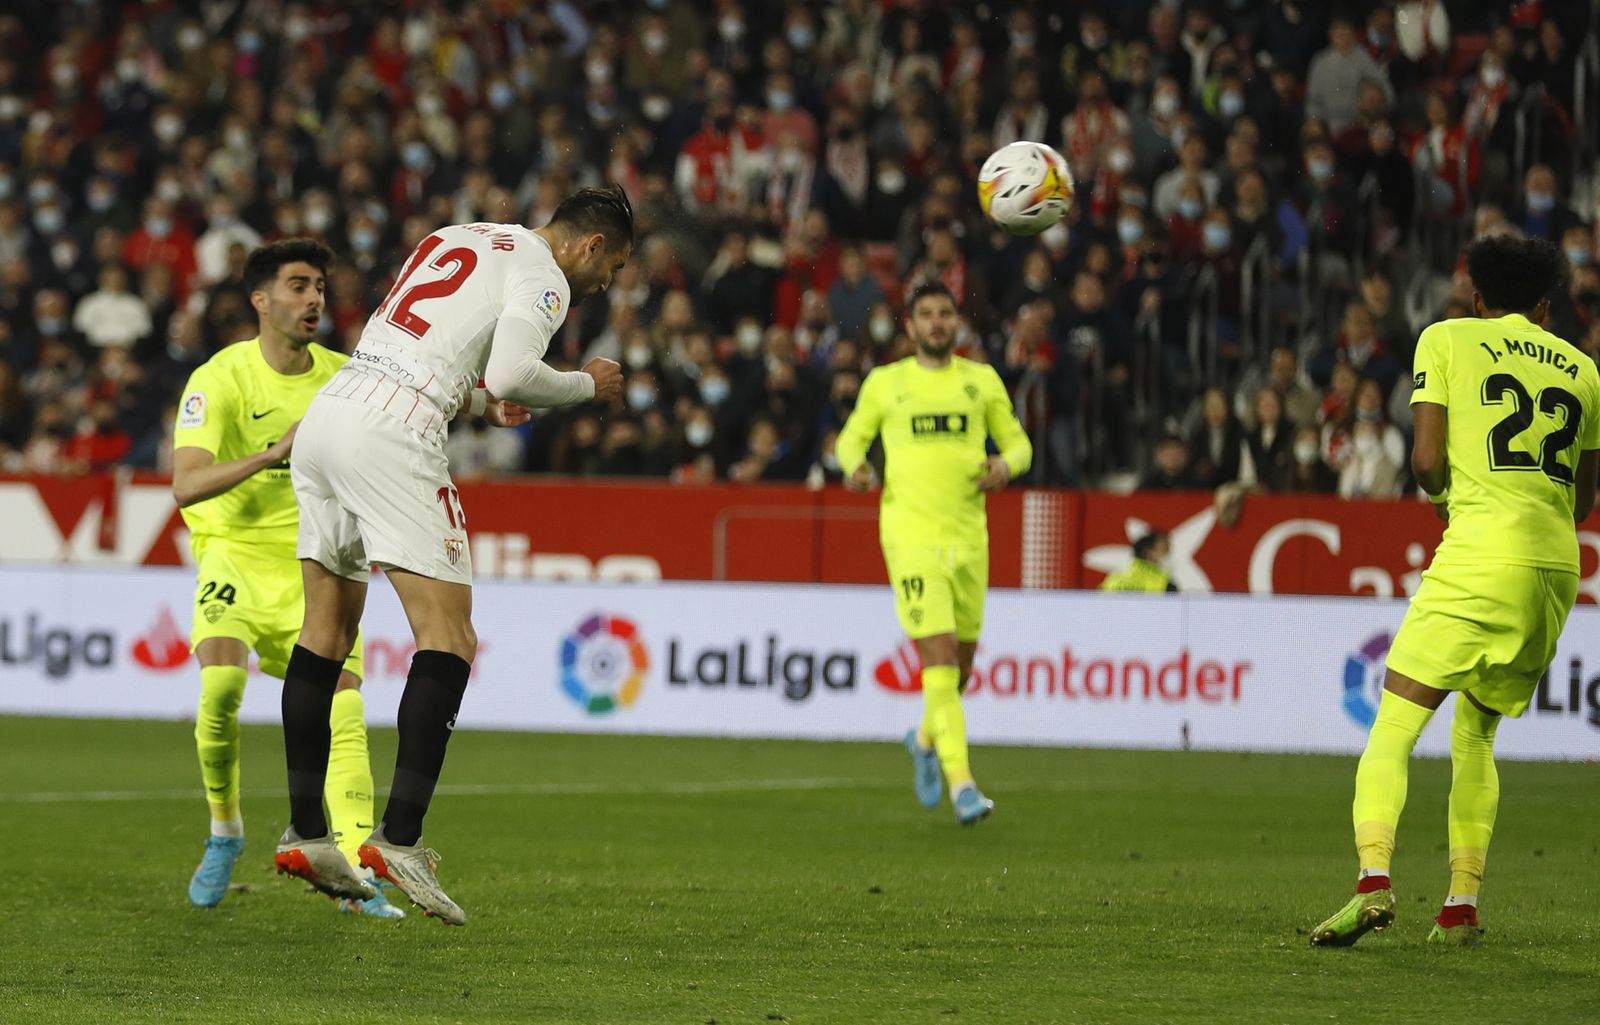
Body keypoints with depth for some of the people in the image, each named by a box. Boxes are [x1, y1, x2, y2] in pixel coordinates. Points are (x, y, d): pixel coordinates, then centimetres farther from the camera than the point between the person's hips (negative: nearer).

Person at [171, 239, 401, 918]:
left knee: (344, 714, -13)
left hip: (314, 566, 3)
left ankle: (356, 875, -12)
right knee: (220, 685, -26)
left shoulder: (344, 378, 3)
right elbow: (185, 485, -23)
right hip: (236, 554, -3)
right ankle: (224, 829, 0)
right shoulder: (219, 380, -11)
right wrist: (273, 454, -34)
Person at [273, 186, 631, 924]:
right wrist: (587, 386, 3)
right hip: (392, 438, -9)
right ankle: (399, 838, -18)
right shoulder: (542, 276, 0)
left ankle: (304, 833, 18)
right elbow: (512, 372, -15)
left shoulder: (459, 238, 26)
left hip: (326, 415, 9)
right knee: (449, 640, -8)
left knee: (327, 630, 15)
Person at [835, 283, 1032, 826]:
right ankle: (961, 784, -18)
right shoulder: (884, 383, 6)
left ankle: (926, 739, 42)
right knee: (939, 661, -15)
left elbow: (1018, 443, 14)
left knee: (961, 664, 11)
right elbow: (851, 437, 17)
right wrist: (854, 466, -6)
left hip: (968, 536, 3)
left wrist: (1005, 465, -10)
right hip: (910, 536, -3)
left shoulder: (981, 379, 10)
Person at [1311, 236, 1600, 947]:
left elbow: (1427, 461, -3)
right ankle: (1462, 906, 11)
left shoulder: (1446, 340, 5)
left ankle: (1374, 881, -26)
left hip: (1479, 558, -5)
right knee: (1475, 735, 18)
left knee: (1392, 727, -6)